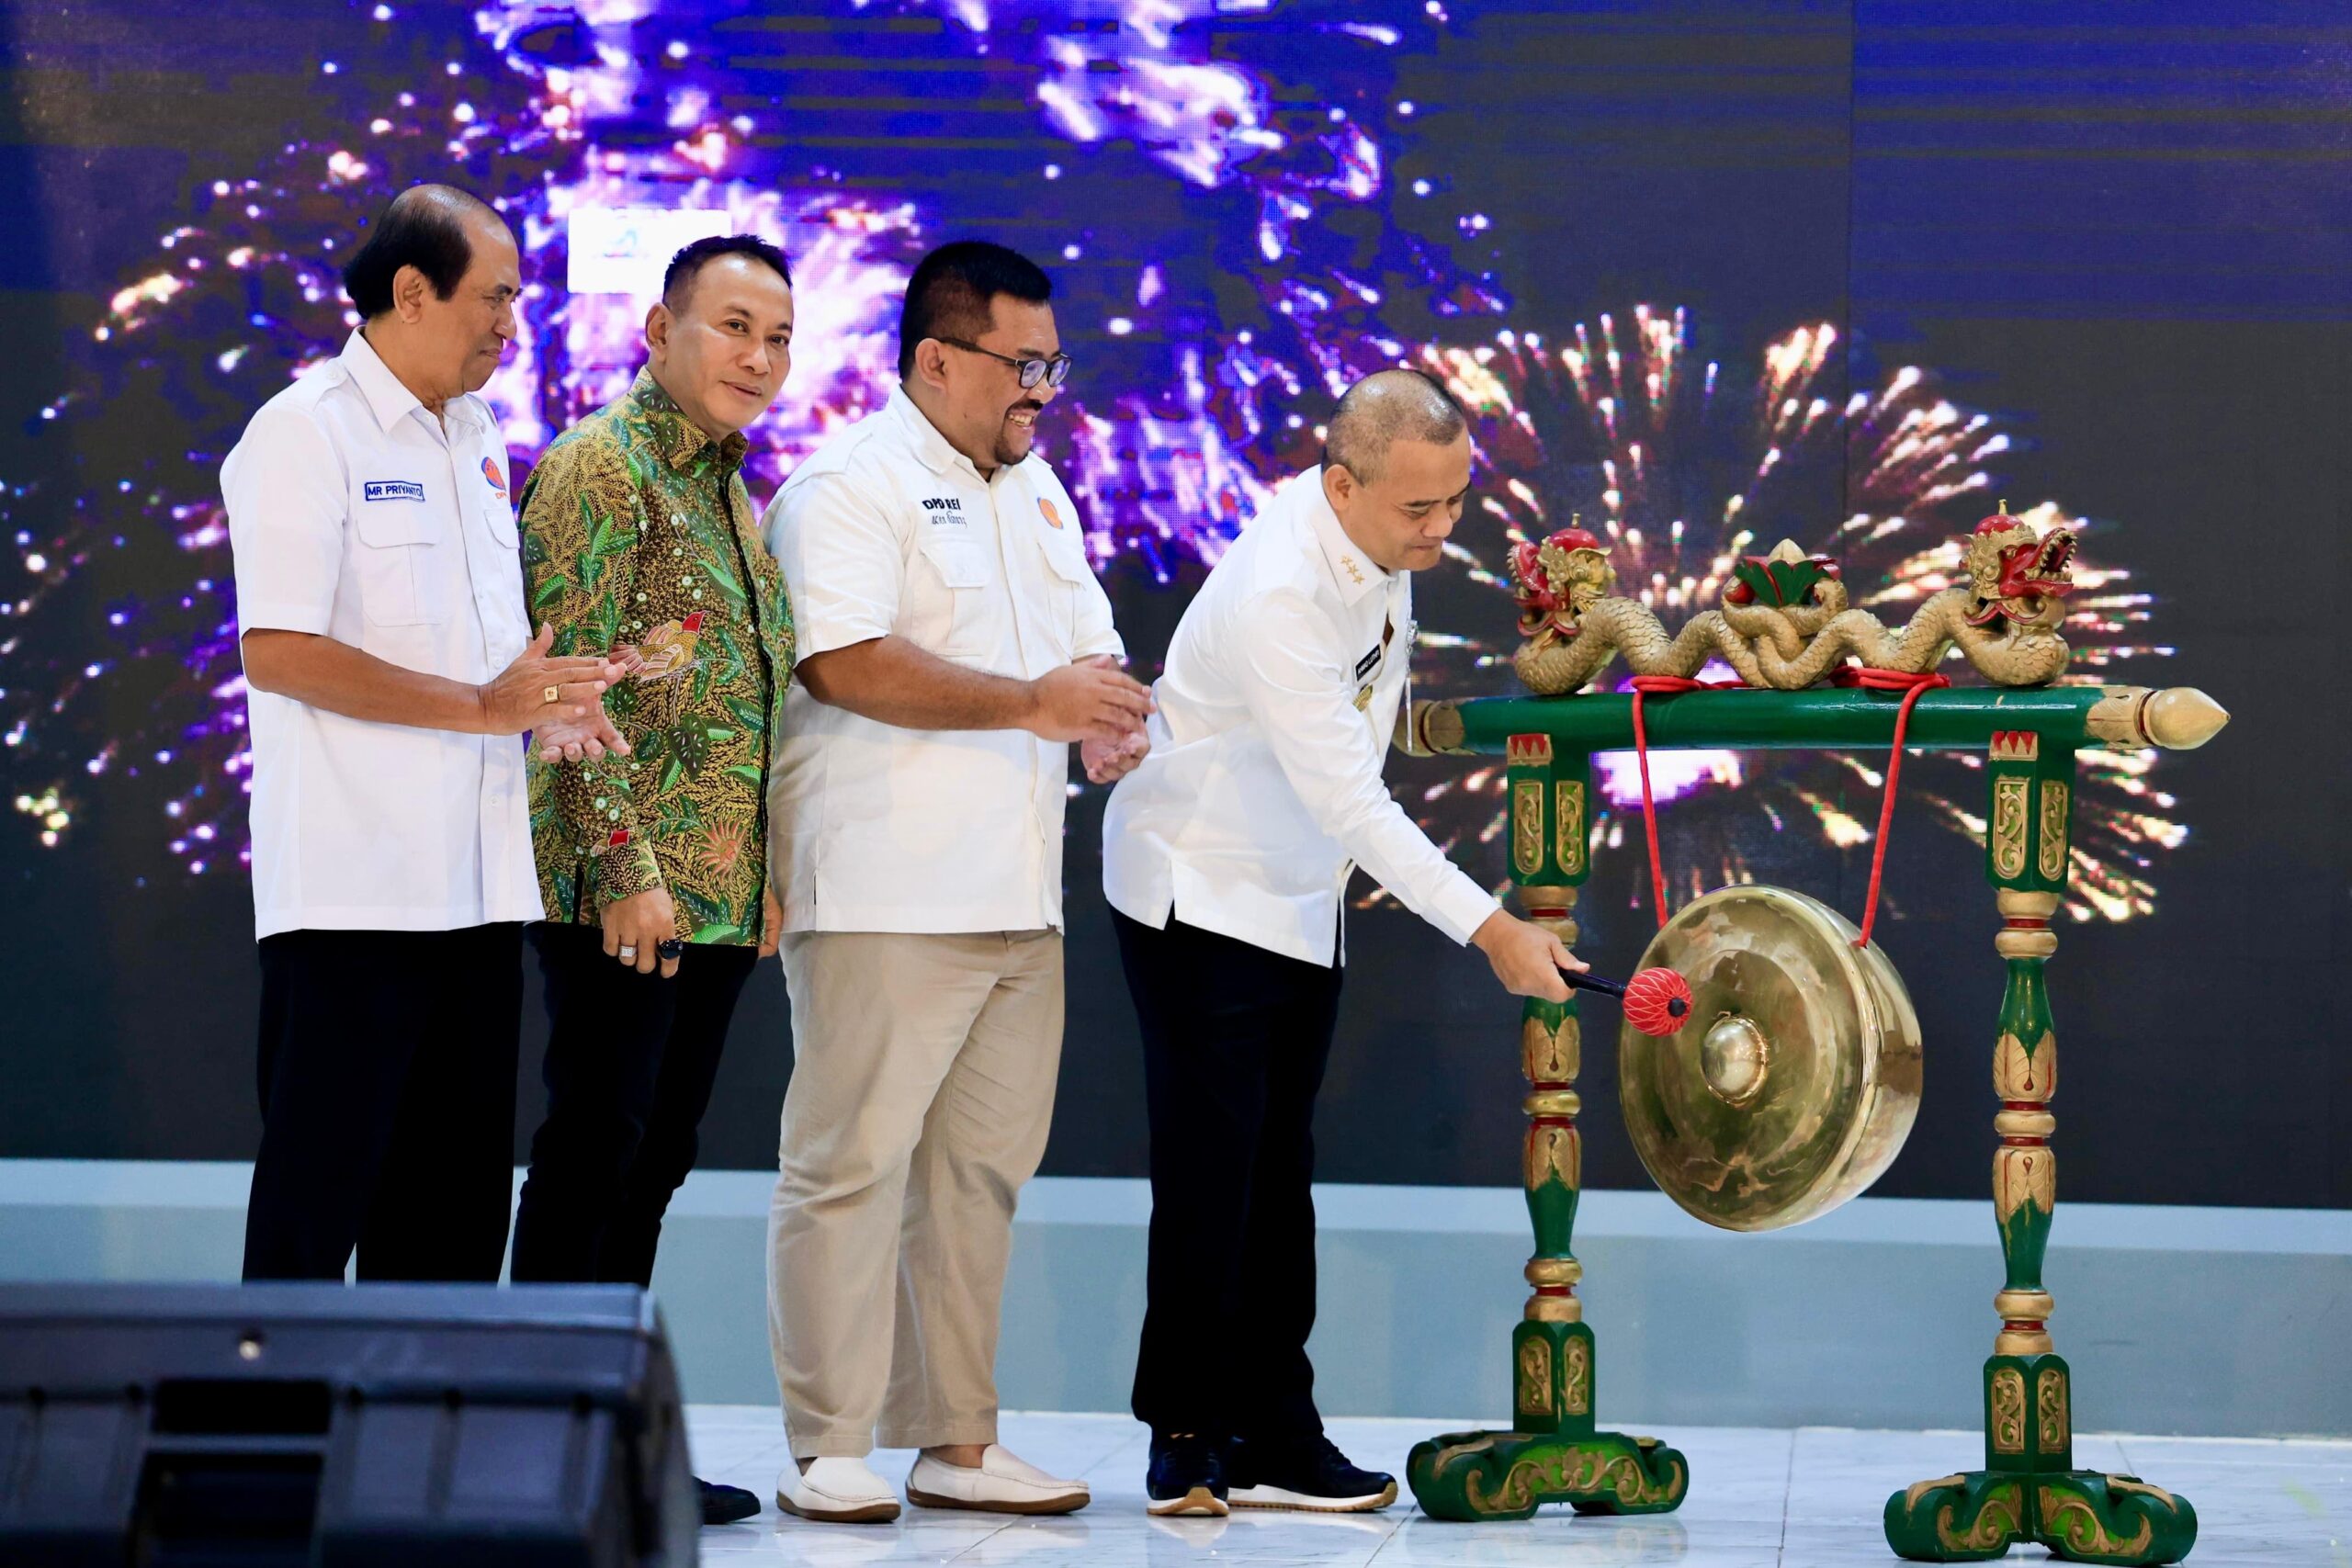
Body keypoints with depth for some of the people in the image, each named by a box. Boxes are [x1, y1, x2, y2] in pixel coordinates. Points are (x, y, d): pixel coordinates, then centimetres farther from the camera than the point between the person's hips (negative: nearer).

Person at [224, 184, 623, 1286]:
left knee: (457, 1189, 10)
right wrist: (483, 705, -19)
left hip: (474, 882, 8)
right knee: (318, 1188, -4)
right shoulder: (305, 433, -10)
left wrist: (543, 699, 4)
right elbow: (276, 652, -19)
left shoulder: (476, 438, 16)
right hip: (351, 891, -8)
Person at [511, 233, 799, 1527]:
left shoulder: (725, 488, 19)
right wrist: (625, 865, -20)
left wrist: (766, 880, 17)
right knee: (592, 1155, -6)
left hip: (719, 894, 9)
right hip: (624, 889, -9)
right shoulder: (601, 466, -9)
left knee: (651, 1164, 10)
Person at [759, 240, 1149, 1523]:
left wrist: (1106, 719, 1)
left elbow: (1089, 640, 25)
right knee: (854, 1163, -6)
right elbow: (846, 662, -19)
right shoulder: (850, 486, -8)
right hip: (886, 897, -9)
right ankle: (826, 1451, -2)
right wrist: (1031, 703, -19)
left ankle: (955, 1441, 16)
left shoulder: (1033, 487, 20)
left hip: (1017, 897, 9)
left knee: (981, 1171, 10)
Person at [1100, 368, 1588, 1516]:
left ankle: (1273, 1436, 8)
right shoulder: (1277, 594, -30)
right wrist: (1490, 929, -31)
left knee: (1278, 1170, 7)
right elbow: (1349, 805, -31)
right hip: (1199, 892, -8)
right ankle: (1186, 1434, 2)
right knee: (1210, 1171, -7)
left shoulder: (1380, 535, -4)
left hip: (1301, 899, 8)